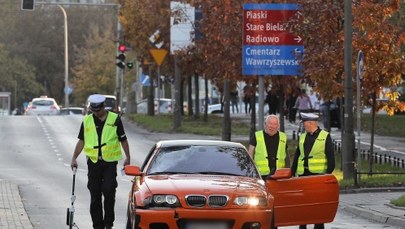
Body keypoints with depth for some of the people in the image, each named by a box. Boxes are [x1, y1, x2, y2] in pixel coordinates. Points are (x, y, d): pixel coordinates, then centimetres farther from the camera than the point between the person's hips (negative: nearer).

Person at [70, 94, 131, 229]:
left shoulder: (115, 119, 2)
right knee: (95, 195, 4)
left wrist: (128, 157, 3)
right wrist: (74, 158, 4)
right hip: (93, 162, 3)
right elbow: (81, 141, 12)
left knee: (108, 191, -15)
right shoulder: (87, 121, 8)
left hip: (110, 162, -3)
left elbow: (123, 140, 7)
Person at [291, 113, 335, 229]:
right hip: (303, 174, 5)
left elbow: (331, 157, -4)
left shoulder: (325, 137, -2)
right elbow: (297, 156, 17)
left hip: (319, 174, -5)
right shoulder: (302, 137, 14)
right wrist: (292, 172, 12)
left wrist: (329, 173, -12)